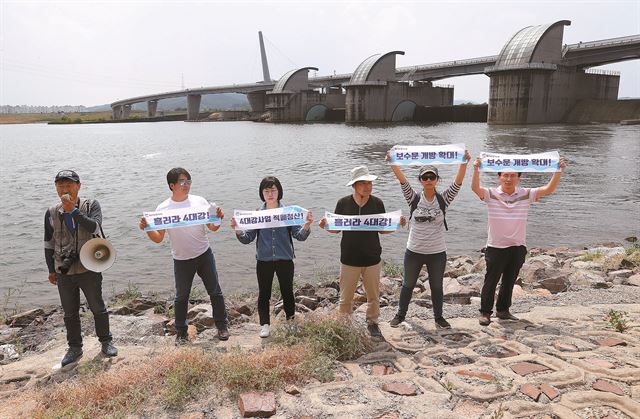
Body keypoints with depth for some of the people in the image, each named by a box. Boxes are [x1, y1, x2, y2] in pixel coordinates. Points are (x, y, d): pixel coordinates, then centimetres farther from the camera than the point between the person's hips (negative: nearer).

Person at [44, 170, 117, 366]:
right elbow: (49, 244, 11)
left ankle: (106, 342, 28)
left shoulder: (91, 205, -6)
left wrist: (73, 210, -27)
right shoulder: (51, 213, 2)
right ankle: (74, 348, 30)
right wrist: (51, 270, 13)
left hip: (89, 269, -3)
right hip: (64, 272, 3)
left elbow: (94, 227, -24)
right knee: (70, 313, 14)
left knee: (98, 308, 10)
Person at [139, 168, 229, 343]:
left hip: (204, 255, 1)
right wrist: (147, 229, -24)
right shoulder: (163, 209, -8)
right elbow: (158, 238, -6)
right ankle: (181, 331, 29)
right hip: (181, 260, -1)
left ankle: (222, 325, 27)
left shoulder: (200, 201, -4)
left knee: (215, 292, 10)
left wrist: (218, 219, -21)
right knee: (181, 297, 12)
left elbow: (212, 227, 0)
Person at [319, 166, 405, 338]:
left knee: (373, 296, 15)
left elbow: (382, 229, 5)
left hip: (372, 259, 1)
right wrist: (325, 226, -19)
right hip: (349, 259, -1)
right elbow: (336, 229, 2)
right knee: (346, 297, 9)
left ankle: (372, 323, 36)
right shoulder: (343, 203, -6)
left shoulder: (377, 203, -3)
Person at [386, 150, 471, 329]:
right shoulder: (414, 198, -5)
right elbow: (402, 180, -17)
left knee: (437, 287, 15)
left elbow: (457, 182, -16)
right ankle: (400, 314, 34)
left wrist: (464, 163, -30)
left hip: (437, 253, 0)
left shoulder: (443, 199, -5)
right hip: (414, 251, 0)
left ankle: (438, 317, 35)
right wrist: (392, 163, -31)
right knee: (408, 285, 16)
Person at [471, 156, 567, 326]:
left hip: (518, 247, 3)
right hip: (496, 247, -3)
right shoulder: (491, 194, -6)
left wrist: (558, 171, -20)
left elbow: (548, 189, -6)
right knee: (491, 281, 4)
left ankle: (503, 310, 31)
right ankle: (485, 312, 17)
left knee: (509, 281, 16)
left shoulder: (526, 194, 2)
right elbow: (475, 188, -24)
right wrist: (476, 169, -41)